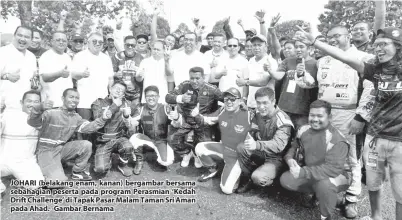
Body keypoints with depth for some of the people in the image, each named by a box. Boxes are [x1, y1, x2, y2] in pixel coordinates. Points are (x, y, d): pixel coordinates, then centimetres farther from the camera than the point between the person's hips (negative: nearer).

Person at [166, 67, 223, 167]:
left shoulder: (211, 89, -13)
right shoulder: (184, 86, -12)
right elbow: (168, 97, -15)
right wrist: (180, 98, -33)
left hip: (203, 121, -1)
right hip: (186, 120, 1)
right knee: (174, 140, -10)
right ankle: (187, 152, 24)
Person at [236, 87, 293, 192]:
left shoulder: (282, 120, -22)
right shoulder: (258, 116, 1)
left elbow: (278, 145, -35)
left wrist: (257, 145, -52)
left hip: (276, 159, -6)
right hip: (261, 155, 6)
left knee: (258, 177, -30)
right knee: (240, 148, -18)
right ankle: (248, 180, 0)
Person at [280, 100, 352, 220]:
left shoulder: (337, 140, -27)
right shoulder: (304, 130, -6)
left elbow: (333, 168, -35)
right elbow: (294, 147, 9)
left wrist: (303, 172, -41)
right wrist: (290, 159, -17)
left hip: (338, 174, -6)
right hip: (310, 173, 7)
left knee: (324, 185, -39)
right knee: (285, 180, -8)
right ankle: (318, 192, 13)